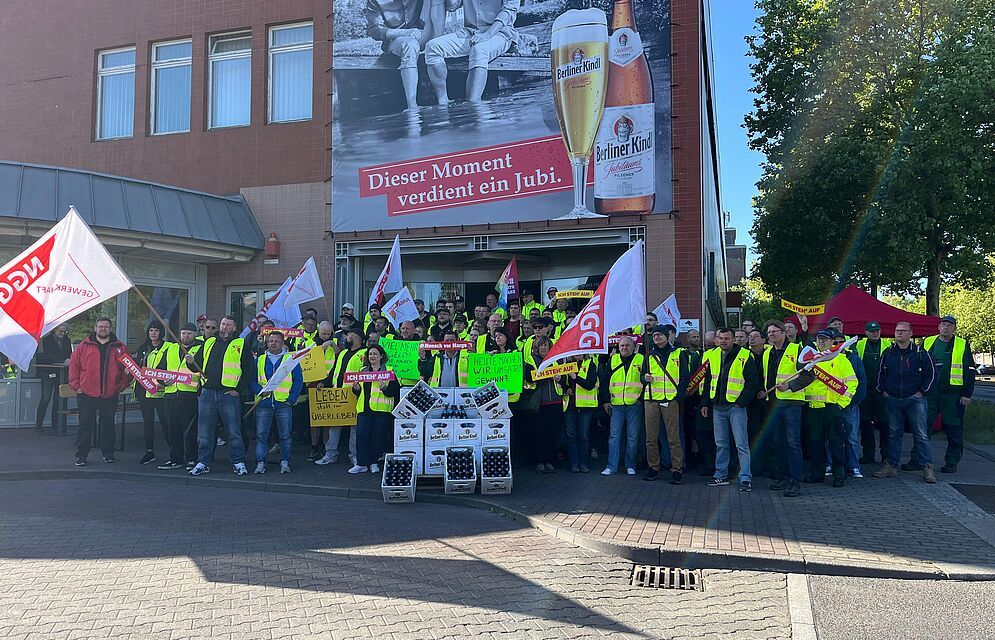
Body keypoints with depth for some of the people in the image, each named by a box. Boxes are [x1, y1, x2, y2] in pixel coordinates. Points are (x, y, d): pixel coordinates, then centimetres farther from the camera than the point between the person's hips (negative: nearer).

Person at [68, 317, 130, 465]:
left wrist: (121, 386, 2)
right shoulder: (84, 346, 3)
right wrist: (76, 385, -2)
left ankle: (108, 453, 21)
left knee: (108, 425, 10)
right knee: (85, 426, 2)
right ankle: (81, 456, 9)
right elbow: (73, 365, 4)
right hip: (87, 394, -1)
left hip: (110, 396, 1)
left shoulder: (120, 348, 6)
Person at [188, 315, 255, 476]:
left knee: (234, 431, -1)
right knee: (204, 431, 7)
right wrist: (191, 361, -4)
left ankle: (238, 463, 6)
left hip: (229, 394, -4)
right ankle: (203, 463, 15)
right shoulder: (209, 343, 17)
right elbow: (198, 363, 19)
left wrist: (238, 388, -6)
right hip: (207, 392, 4)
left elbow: (250, 369, 0)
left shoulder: (240, 345, 4)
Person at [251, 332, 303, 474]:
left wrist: (292, 399, -5)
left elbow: (298, 380, 4)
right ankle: (260, 463, 8)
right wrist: (260, 391, -9)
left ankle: (285, 462, 9)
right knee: (261, 434, 1)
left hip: (284, 404, -2)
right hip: (263, 403, 2)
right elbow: (252, 380, 10)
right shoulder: (259, 360, 12)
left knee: (285, 435, 1)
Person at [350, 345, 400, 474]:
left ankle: (374, 463, 13)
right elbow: (358, 392, 20)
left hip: (381, 410, -3)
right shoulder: (362, 370, 18)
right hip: (364, 409, 3)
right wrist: (356, 388, -2)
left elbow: (394, 391, -4)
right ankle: (361, 463, 4)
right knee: (361, 436, -3)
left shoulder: (389, 371, 4)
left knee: (378, 437, 0)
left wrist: (384, 388, -22)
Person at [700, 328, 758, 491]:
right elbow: (707, 381, 16)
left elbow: (752, 382, -6)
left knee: (742, 444, -5)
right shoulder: (712, 356, 9)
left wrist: (742, 402, -13)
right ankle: (721, 475, 21)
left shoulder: (745, 356, -7)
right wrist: (705, 403, 11)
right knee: (720, 444, 12)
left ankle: (745, 478, -2)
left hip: (736, 406, -5)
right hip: (717, 407, 5)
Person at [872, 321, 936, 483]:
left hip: (914, 400, -3)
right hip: (892, 400, 3)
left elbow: (931, 375, 3)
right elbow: (880, 373, 19)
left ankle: (927, 468, -1)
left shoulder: (920, 353, -1)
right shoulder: (887, 353, 9)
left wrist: (921, 392, -3)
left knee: (921, 434, -4)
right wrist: (882, 390, 10)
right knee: (893, 434, 8)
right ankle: (891, 466, 13)